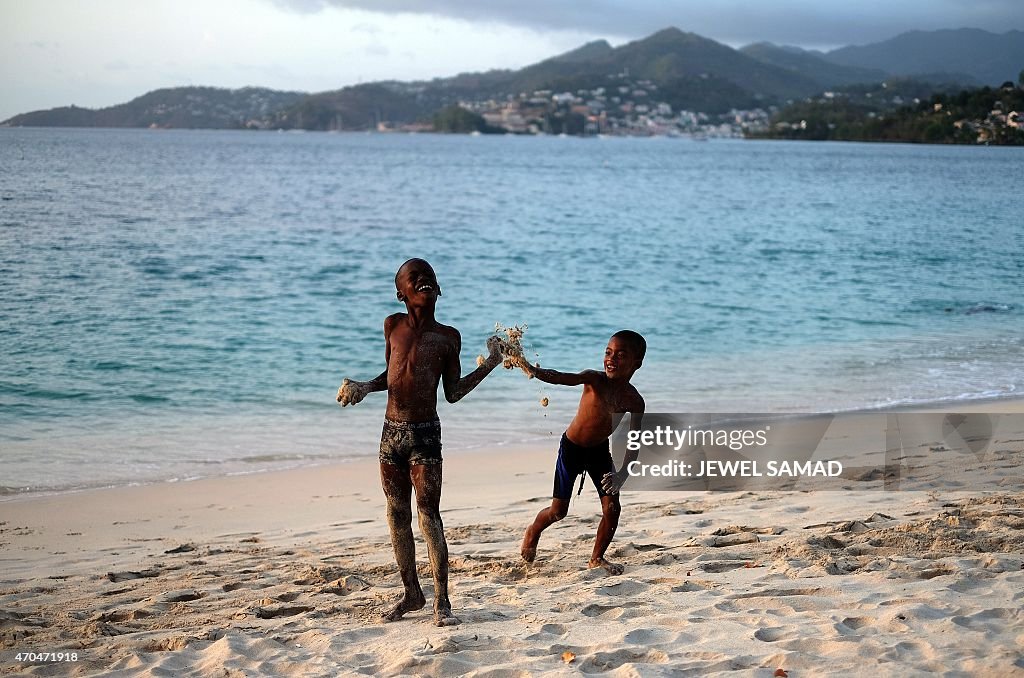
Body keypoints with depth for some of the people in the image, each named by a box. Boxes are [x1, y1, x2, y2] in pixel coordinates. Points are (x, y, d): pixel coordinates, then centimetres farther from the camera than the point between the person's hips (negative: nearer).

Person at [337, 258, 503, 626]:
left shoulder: (448, 337, -1)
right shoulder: (393, 325, 7)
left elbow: (453, 393, 2)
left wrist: (490, 363, -4)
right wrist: (363, 387, 2)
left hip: (425, 434, -4)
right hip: (392, 432, 4)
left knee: (429, 516, -11)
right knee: (397, 515, 10)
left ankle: (442, 602, -8)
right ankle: (411, 593, 23)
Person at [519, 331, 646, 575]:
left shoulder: (634, 401, -17)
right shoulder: (594, 380, -23)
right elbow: (563, 378, -41)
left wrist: (622, 474, -36)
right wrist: (532, 370, -60)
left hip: (600, 450, 3)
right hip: (571, 447, -3)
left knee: (612, 508, -6)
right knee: (558, 511, 3)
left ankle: (597, 557, 16)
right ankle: (533, 533, 36)